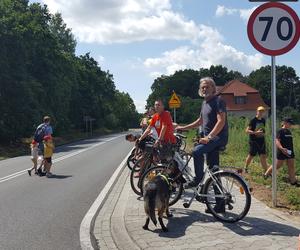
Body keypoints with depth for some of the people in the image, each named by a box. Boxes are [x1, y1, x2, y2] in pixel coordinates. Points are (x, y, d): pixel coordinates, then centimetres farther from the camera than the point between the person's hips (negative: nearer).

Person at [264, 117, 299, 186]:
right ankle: (267, 174, 24)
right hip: (282, 152, -7)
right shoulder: (280, 131, -13)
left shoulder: (289, 131, 12)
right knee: (278, 165, 4)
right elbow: (277, 141, -23)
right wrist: (282, 148, -36)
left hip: (290, 152, 7)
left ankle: (293, 181, 15)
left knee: (291, 166, 8)